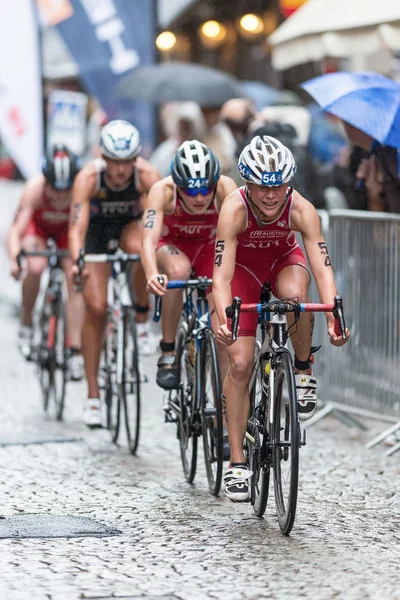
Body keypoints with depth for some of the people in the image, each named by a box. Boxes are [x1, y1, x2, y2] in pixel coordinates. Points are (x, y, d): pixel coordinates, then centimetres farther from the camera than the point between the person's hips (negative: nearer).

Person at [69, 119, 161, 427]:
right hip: (97, 229, 0)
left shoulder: (147, 174, -31)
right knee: (96, 308, -11)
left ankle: (142, 318, -10)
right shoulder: (88, 177, -32)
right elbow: (77, 226, -39)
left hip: (131, 224, 0)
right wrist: (78, 260, -57)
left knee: (141, 250, -38)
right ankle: (93, 395, -1)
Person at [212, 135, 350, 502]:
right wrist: (225, 321, -56)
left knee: (294, 293, -37)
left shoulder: (301, 209, -31)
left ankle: (304, 372, -10)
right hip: (244, 267, -1)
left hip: (284, 260, 1)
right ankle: (237, 463, -3)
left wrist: (334, 318, -51)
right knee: (240, 362, -10)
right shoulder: (235, 210, -33)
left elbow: (322, 267, -36)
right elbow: (222, 276, -39)